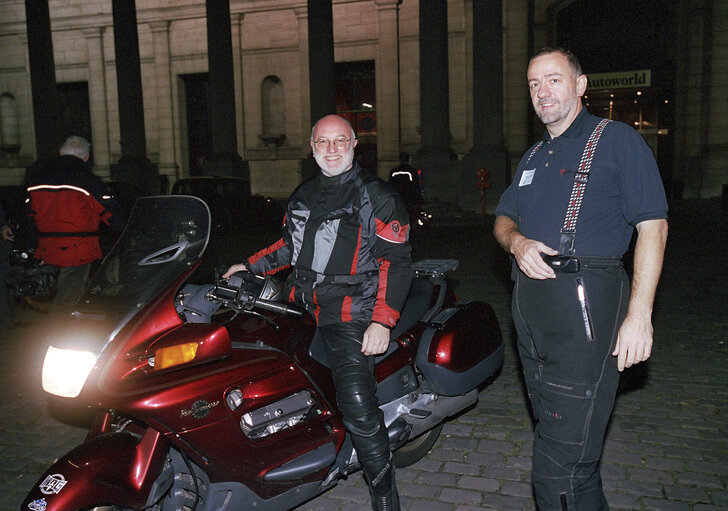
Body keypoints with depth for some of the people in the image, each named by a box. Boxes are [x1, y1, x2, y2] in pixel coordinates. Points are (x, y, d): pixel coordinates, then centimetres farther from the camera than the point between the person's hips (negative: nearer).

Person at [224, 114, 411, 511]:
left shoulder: (377, 197, -3)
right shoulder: (303, 195, 17)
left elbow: (396, 262, -9)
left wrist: (382, 321, -18)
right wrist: (250, 267, 19)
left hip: (350, 315, -7)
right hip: (305, 310, 8)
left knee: (357, 405, -20)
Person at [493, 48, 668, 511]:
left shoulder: (617, 140, -2)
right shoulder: (534, 156, 21)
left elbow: (653, 227, -8)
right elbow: (503, 218, 23)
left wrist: (640, 313, -17)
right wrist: (517, 242, -3)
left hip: (585, 306, -8)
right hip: (532, 307, 8)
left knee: (560, 461, -10)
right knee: (556, 432, 18)